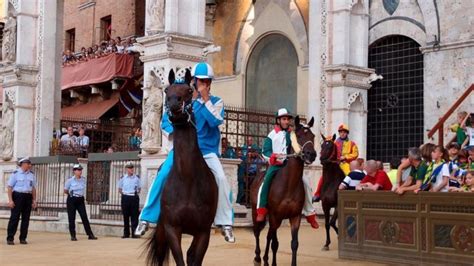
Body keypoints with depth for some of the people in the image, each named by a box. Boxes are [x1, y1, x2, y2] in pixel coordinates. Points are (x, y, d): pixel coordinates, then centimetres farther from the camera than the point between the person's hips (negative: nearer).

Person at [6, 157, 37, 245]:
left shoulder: (32, 174, 11)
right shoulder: (15, 173, -4)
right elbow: (9, 187, -5)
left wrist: (34, 200, 10)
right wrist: (10, 200, -12)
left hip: (28, 197, 5)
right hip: (17, 196, -5)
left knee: (26, 218, 5)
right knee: (14, 217, -5)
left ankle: (23, 238, 12)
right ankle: (10, 238, 0)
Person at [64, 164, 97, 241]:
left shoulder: (84, 180, 2)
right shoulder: (70, 180, -9)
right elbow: (65, 191, 2)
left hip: (80, 200, 3)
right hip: (72, 200, -3)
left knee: (84, 217, 0)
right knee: (71, 218, 2)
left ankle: (90, 235, 1)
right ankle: (73, 236, 9)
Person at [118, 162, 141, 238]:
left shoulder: (137, 177, 4)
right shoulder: (123, 178, 4)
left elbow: (139, 188, 15)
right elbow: (120, 189, 14)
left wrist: (136, 193, 1)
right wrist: (124, 194, 2)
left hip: (134, 197, 0)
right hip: (125, 197, 0)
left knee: (134, 216, -1)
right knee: (126, 216, 5)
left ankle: (134, 233, 2)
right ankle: (126, 233, 13)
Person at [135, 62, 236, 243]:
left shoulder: (216, 102, 2)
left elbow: (215, 121, -17)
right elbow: (165, 121, 6)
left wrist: (205, 99, -18)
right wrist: (172, 133, -15)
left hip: (207, 150, -1)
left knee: (221, 179, -21)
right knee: (162, 177, -15)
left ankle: (225, 224, -12)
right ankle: (146, 219, -4)